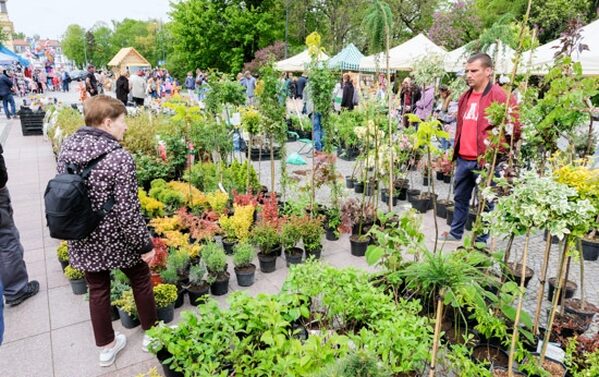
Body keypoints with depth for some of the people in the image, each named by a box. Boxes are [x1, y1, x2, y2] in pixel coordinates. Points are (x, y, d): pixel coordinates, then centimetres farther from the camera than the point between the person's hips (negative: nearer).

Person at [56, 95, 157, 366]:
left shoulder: (67, 148, -4)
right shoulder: (119, 158, -24)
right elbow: (128, 212, -22)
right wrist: (145, 244, -11)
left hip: (82, 240, 6)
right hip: (115, 240, -5)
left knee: (97, 290, 19)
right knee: (140, 279, 18)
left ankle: (106, 347, 36)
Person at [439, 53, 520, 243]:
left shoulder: (499, 96, -12)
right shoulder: (465, 97, 12)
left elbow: (515, 129, -12)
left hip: (484, 160, -7)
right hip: (463, 159, 7)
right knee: (460, 197, 18)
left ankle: (481, 241, 20)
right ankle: (456, 232, 34)